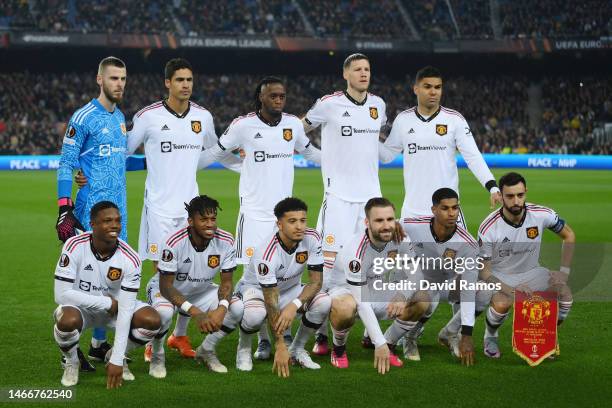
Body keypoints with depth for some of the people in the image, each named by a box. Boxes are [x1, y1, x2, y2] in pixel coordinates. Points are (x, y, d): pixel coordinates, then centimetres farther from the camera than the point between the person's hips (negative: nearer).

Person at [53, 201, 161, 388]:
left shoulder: (130, 259, -20)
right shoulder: (74, 247, -24)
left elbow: (125, 311, -21)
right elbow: (61, 294, -26)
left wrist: (117, 361, -25)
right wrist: (106, 303, -23)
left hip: (114, 306, 2)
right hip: (80, 306, -2)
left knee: (152, 321, -23)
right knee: (68, 321, -38)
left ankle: (115, 356, 8)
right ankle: (71, 362, -3)